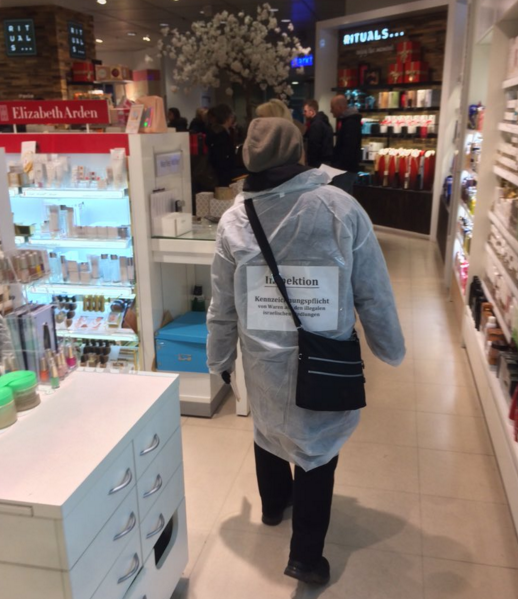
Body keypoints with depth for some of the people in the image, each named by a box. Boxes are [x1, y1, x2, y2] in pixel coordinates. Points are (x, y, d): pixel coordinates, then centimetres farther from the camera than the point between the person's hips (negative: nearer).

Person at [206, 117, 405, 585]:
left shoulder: (234, 220, -10)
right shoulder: (342, 208, -16)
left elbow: (223, 306, -1)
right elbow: (374, 293, -9)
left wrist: (220, 360, 15)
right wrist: (391, 349, 7)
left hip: (263, 360, 3)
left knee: (270, 428, 27)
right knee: (317, 442, 15)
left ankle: (274, 504, 53)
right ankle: (306, 553, 27)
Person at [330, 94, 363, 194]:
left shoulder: (350, 123, -15)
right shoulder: (346, 120, 18)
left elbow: (348, 149, -24)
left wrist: (338, 167, -23)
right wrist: (335, 165, 18)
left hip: (346, 169, -10)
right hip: (345, 168, 10)